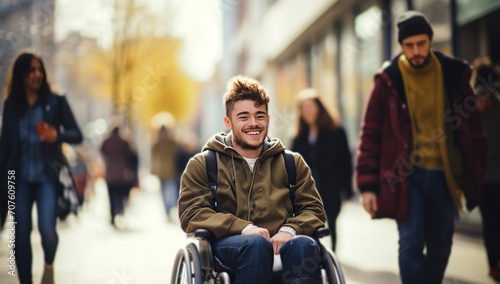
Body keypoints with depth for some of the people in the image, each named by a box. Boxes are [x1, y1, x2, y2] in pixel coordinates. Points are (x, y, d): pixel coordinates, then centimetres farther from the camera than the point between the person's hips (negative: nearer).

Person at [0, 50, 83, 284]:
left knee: (47, 229, -17)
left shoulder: (56, 102, 2)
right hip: (20, 179, 2)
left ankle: (49, 265, 15)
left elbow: (77, 135, 3)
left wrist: (57, 135, -18)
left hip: (47, 177, -2)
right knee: (21, 236, 1)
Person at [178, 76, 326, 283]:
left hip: (281, 242, 2)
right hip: (228, 244, -2)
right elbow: (191, 214, 2)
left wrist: (289, 229, -10)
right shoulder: (201, 165, 16)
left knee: (304, 244, -34)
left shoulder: (292, 163, 24)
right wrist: (243, 227, -14)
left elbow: (314, 209, 15)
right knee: (256, 244, -37)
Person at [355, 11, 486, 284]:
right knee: (411, 243, -10)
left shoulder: (455, 73, 4)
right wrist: (367, 185, -6)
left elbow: (472, 126, 10)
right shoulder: (389, 80, -2)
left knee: (441, 246, 10)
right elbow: (370, 133, -1)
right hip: (406, 175, -3)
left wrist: (474, 174, 7)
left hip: (443, 175, 3)